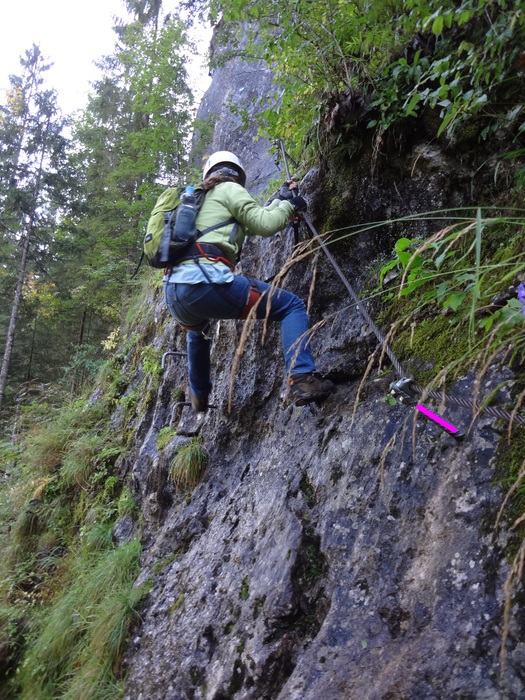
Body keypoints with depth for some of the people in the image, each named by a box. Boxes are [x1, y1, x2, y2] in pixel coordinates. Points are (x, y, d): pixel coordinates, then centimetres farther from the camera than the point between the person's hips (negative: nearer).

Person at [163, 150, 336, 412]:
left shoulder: (201, 199, 34)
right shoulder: (229, 189, 12)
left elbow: (250, 223, 40)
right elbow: (264, 224, 1)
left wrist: (279, 202, 49)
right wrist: (288, 205, 20)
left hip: (173, 292, 8)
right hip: (204, 280, -8)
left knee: (198, 330, 43)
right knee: (293, 306, 4)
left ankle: (199, 395, 49)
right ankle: (302, 378, -15)